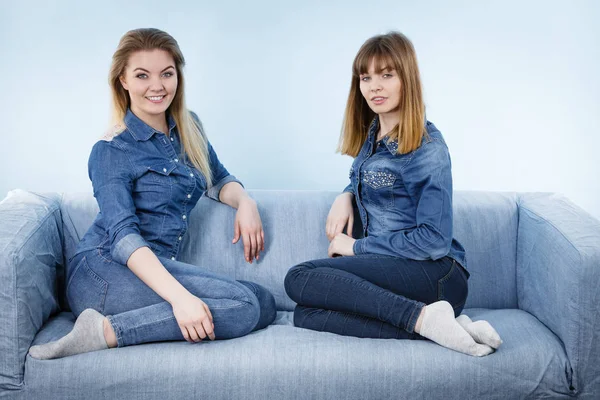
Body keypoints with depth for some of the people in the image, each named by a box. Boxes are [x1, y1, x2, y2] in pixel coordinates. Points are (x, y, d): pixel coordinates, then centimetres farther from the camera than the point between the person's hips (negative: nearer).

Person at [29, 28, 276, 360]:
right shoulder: (111, 151, -7)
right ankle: (107, 330, -24)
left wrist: (244, 202, 1)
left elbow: (217, 179, 27)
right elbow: (123, 235, -18)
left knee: (265, 304, -11)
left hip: (155, 271, 8)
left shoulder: (188, 127, 14)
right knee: (243, 305, -24)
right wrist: (179, 296, -33)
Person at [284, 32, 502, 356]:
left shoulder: (427, 147, -10)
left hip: (435, 275, -8)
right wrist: (346, 196, 8)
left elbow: (434, 240, -14)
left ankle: (424, 317, -26)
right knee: (305, 315, -15)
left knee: (299, 279, -21)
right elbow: (363, 181, 34)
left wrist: (357, 247, -7)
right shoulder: (371, 134, 14)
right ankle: (427, 323, -20)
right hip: (389, 267, 8)